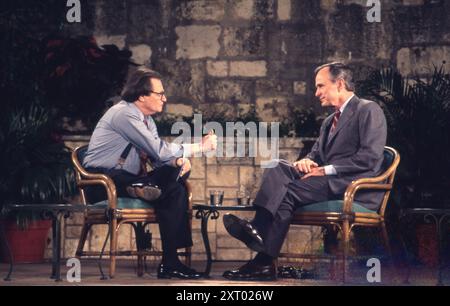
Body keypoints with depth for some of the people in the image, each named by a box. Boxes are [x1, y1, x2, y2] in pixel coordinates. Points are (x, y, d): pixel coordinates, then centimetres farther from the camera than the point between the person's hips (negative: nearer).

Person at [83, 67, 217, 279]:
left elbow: (159, 156, 10)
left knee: (176, 173, -10)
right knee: (172, 190, -22)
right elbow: (159, 150, -20)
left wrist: (179, 160, -13)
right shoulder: (124, 114, -15)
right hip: (104, 180, -9)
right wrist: (200, 147, -13)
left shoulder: (146, 119, 15)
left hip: (126, 179, 9)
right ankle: (169, 262, -17)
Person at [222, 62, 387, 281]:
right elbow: (316, 154, 25)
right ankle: (258, 229, -37)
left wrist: (328, 170, -16)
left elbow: (371, 158, -14)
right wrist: (306, 162, -1)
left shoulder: (368, 110, -1)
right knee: (278, 169, -16)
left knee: (288, 193, -26)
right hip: (328, 181, 8)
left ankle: (263, 261, -31)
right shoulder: (329, 121, 26)